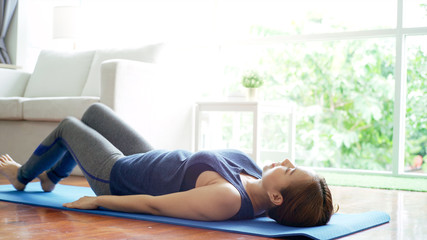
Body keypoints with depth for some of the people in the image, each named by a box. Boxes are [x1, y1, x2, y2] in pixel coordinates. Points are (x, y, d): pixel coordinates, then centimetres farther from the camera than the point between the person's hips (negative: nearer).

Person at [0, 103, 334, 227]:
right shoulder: (258, 187, -22)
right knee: (94, 111, 26)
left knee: (68, 126, 18)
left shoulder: (227, 199, -45)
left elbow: (153, 205, -36)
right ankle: (50, 177, 52)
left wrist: (97, 201, -24)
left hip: (118, 179, -7)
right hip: (151, 160, 7)